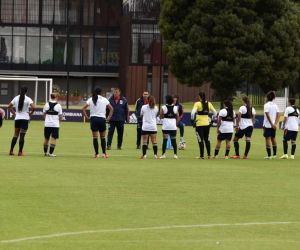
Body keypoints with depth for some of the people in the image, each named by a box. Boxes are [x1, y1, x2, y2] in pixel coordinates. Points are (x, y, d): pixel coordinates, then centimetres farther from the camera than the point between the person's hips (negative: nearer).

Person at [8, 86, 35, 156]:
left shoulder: (16, 98, 5)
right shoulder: (28, 99, -9)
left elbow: (9, 106, 9)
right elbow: (33, 107, -21)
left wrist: (14, 113, 11)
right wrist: (30, 113, -5)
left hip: (17, 118, 4)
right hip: (25, 119, -4)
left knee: (15, 135, 14)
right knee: (22, 136, -1)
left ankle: (11, 151, 12)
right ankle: (20, 152, 0)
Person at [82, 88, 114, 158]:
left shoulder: (91, 99, 5)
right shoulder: (104, 100, 5)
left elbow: (83, 108, -2)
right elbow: (111, 109, 4)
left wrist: (86, 117, 2)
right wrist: (109, 117, 8)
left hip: (93, 118, 0)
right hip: (102, 119, 0)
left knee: (95, 137, 2)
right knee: (103, 137, 10)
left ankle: (97, 154, -1)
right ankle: (104, 153, 7)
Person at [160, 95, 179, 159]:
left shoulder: (164, 107, -5)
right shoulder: (175, 108, 2)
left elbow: (161, 117, -1)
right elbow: (178, 117, 7)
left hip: (166, 126, -2)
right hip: (173, 126, 2)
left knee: (165, 140, -3)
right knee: (173, 140, 9)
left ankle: (163, 154, -6)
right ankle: (175, 154, 8)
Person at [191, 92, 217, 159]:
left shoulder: (197, 104, -9)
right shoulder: (209, 104, 4)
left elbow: (193, 112, -20)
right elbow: (215, 112, 8)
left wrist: (193, 119, -7)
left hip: (199, 124, -4)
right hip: (207, 124, 4)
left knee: (200, 140, 1)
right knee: (207, 139, 15)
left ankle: (202, 155, 0)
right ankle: (209, 155, 16)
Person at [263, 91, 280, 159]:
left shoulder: (266, 105, -10)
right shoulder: (275, 105, 7)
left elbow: (267, 115, -19)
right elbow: (278, 115, 1)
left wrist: (272, 124, -18)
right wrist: (275, 124, -4)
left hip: (267, 125, -6)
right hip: (274, 125, 6)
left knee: (268, 139, -3)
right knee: (273, 138, 16)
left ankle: (269, 155, -6)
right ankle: (274, 154, 20)